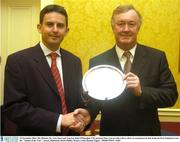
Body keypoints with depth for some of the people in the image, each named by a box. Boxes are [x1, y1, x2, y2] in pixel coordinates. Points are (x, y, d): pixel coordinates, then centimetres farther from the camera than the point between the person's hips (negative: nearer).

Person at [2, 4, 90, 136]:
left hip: (71, 135, 5)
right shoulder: (18, 61, -12)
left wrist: (81, 117, -12)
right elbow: (13, 107, -17)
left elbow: (79, 99, 10)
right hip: (36, 137, -4)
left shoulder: (74, 61, 4)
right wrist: (59, 120, -23)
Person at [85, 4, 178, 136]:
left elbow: (171, 95, -7)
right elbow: (93, 102, -4)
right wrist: (86, 115, -25)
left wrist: (141, 91, -23)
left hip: (146, 133, 0)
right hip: (111, 133, 0)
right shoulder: (97, 62, -5)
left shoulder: (157, 57, -5)